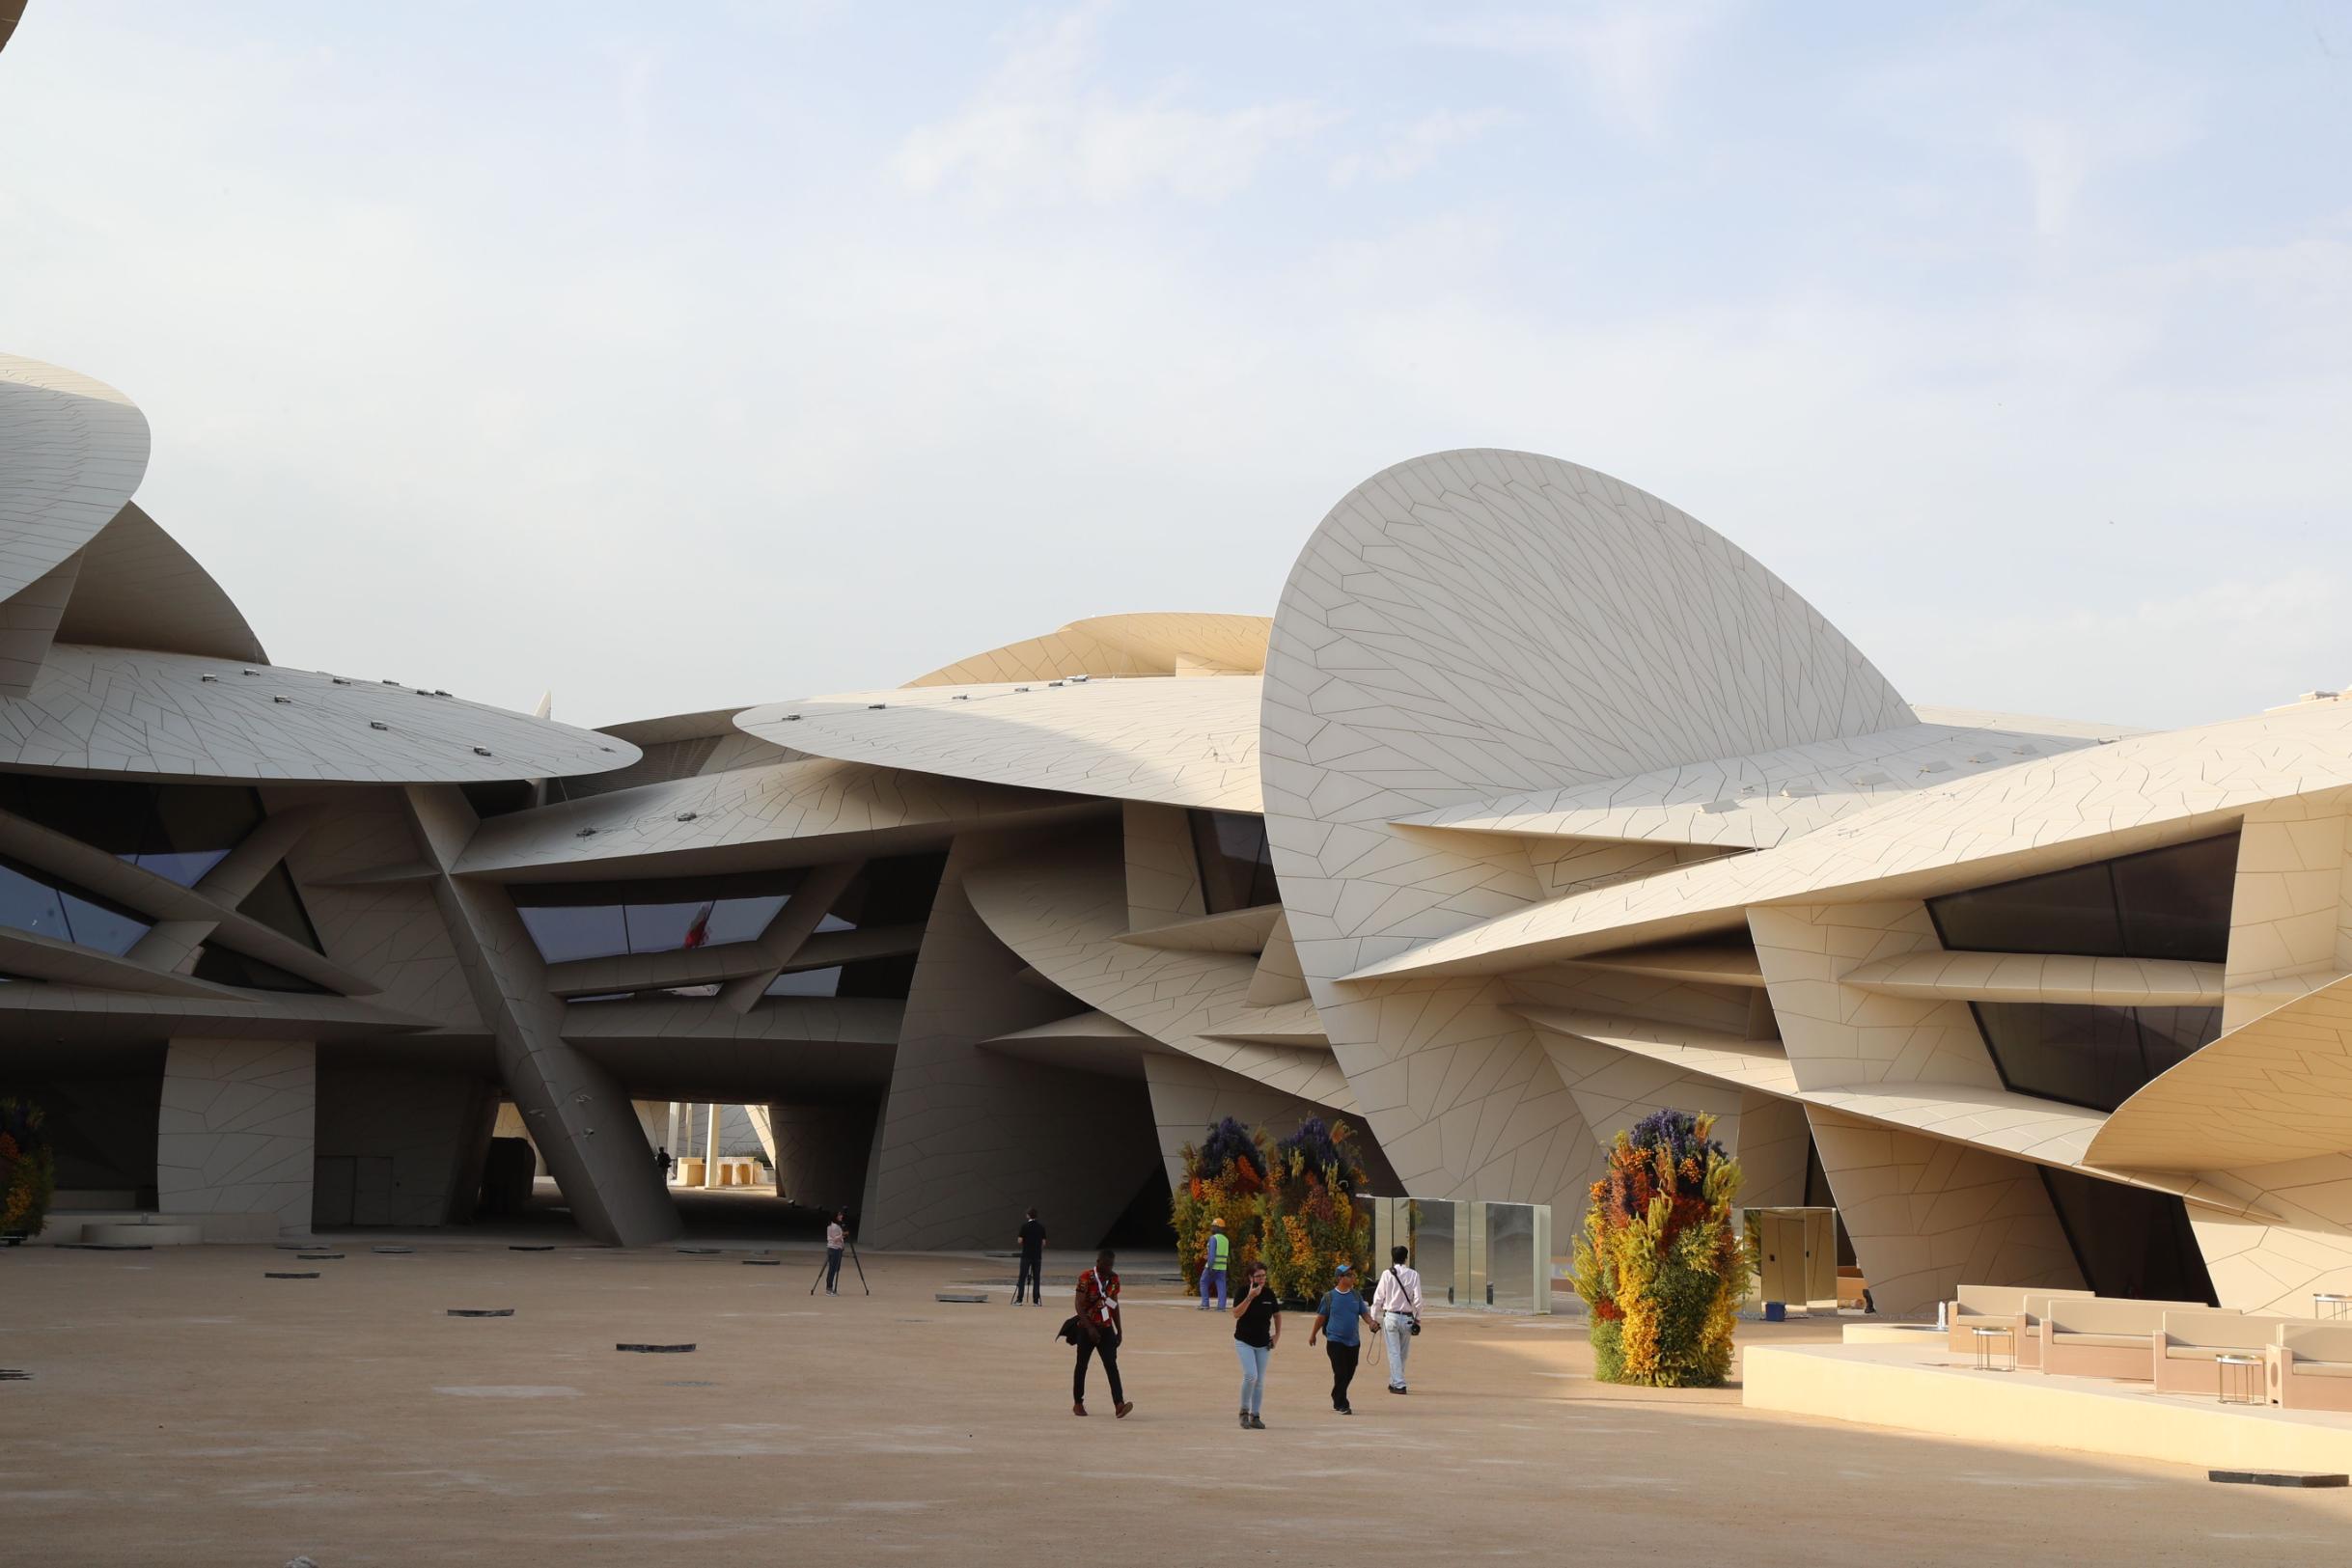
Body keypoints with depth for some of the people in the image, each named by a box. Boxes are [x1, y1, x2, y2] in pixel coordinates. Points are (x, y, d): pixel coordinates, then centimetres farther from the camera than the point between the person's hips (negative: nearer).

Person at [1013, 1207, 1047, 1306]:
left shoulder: (1025, 1226, -7)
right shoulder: (1041, 1226, 3)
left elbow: (1020, 1240, -9)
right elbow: (1044, 1242, 4)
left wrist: (1018, 1239, 14)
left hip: (1026, 1255, -3)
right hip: (1037, 1256, 3)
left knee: (1022, 1277, 1)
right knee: (1036, 1278, 6)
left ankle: (1019, 1300, -3)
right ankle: (1036, 1300, 2)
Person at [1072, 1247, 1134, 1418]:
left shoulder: (1114, 1279, 6)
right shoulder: (1086, 1278, -12)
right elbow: (1079, 1305, -16)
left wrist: (1119, 1330, 14)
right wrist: (1089, 1328, -24)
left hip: (1106, 1328, 4)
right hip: (1087, 1328, -4)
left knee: (1112, 1365, -9)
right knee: (1082, 1365, 8)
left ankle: (1119, 1404, -20)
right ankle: (1078, 1403, 22)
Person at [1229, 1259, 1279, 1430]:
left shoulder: (1269, 1294, 2)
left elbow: (1277, 1314, 17)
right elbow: (1236, 1314, -22)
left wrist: (1277, 1334, 8)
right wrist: (1250, 1297, -28)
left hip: (1263, 1344, 4)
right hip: (1244, 1341, -4)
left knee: (1260, 1381, 5)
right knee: (1250, 1375, -18)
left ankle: (1255, 1416, 13)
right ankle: (1244, 1411, -1)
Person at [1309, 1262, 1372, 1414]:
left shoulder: (1356, 1296, 7)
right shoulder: (1329, 1296, -3)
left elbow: (1364, 1313, 7)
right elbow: (1321, 1317, 6)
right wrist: (1313, 1334, 12)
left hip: (1353, 1341, 4)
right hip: (1335, 1340, -4)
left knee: (1349, 1373, 10)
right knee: (1340, 1373, -9)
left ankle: (1337, 1399, 29)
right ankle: (1342, 1405, -3)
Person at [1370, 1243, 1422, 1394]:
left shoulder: (1387, 1274, -5)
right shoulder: (1413, 1275, -3)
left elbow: (1378, 1298, -3)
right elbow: (1417, 1299, -3)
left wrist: (1374, 1319, 5)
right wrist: (1417, 1318, 8)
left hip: (1390, 1316, -2)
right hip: (1407, 1318, 2)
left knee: (1394, 1352, 1)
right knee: (1402, 1352, 16)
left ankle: (1398, 1384, -6)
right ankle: (1394, 1382, 27)